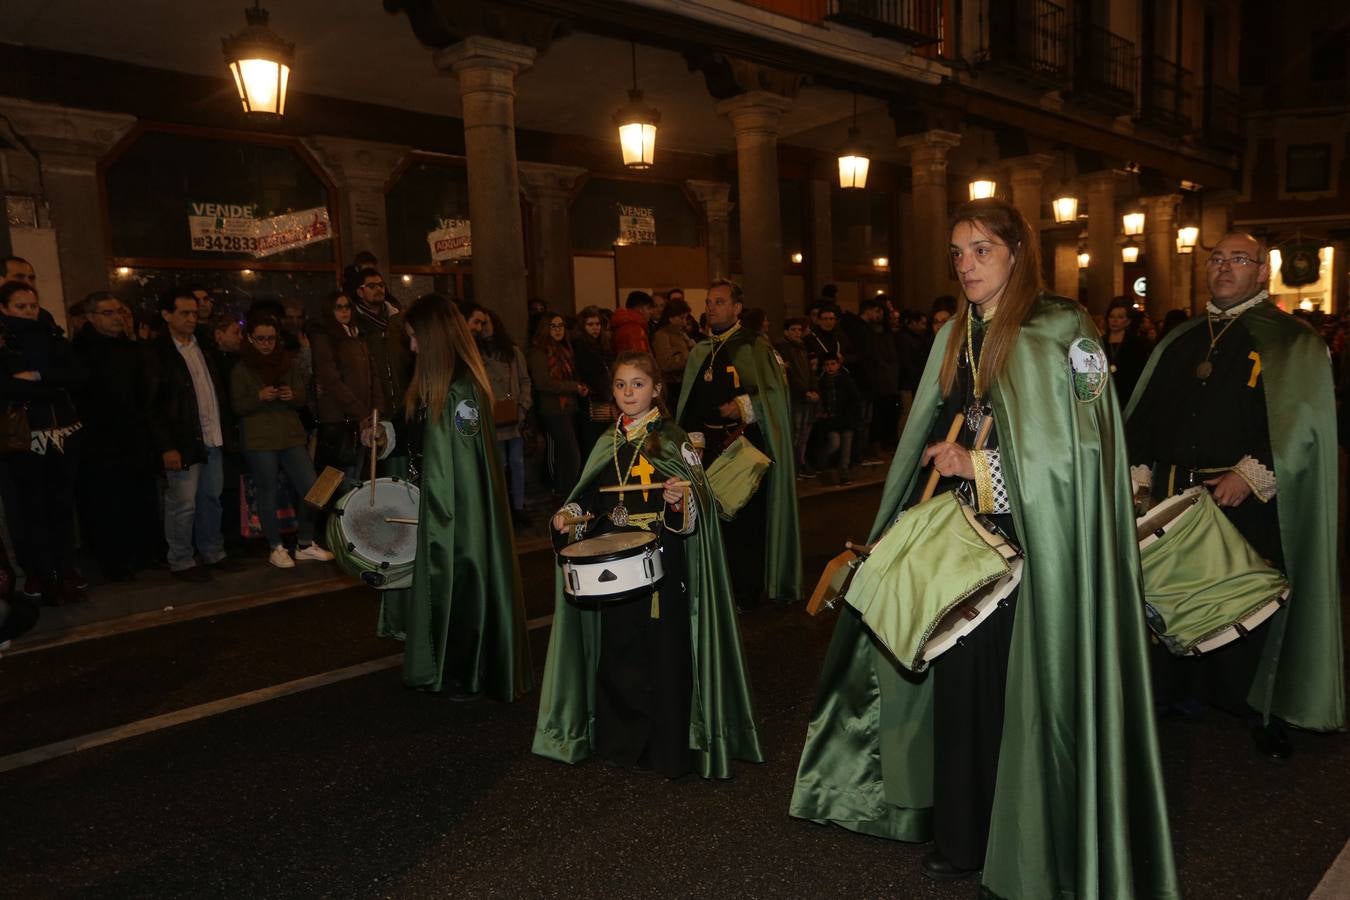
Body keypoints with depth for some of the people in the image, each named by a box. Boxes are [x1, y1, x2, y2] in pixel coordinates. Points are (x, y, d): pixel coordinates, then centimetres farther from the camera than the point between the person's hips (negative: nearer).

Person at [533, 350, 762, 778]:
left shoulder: (673, 440, -4)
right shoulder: (608, 443, 11)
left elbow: (700, 501, -9)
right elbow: (593, 498, 16)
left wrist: (682, 499, -30)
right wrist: (570, 514, -2)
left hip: (662, 563, -5)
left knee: (663, 652, -1)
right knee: (616, 653, 9)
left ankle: (668, 748, 13)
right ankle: (621, 740, 25)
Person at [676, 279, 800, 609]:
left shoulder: (755, 346, -2)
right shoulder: (700, 352, 14)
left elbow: (776, 391, -8)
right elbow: (689, 402, 16)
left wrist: (745, 406, -16)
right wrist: (694, 436, 6)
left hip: (748, 443, -5)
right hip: (710, 444, 5)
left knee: (746, 517, -2)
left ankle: (746, 593, 10)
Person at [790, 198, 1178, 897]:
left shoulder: (1059, 331, -9)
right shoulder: (955, 337, 12)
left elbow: (1078, 447, -14)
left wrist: (979, 465, -16)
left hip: (1030, 542, -6)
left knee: (1020, 689, 1)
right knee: (957, 681, 9)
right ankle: (959, 838, 26)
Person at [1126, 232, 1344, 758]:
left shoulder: (1292, 343, 1)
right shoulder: (1178, 342, 15)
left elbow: (1302, 420, -9)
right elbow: (1145, 413, 13)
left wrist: (1251, 474, -18)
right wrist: (1140, 471, 2)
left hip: (1251, 503, -4)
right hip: (1174, 497, 4)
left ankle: (1264, 712, 22)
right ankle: (1169, 692, 25)